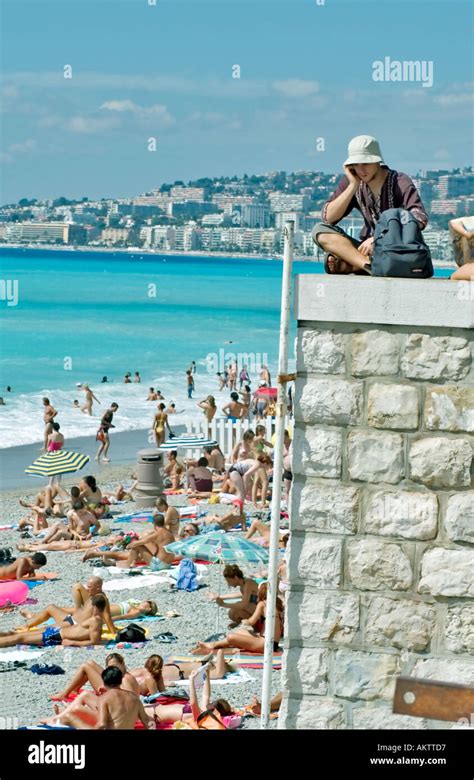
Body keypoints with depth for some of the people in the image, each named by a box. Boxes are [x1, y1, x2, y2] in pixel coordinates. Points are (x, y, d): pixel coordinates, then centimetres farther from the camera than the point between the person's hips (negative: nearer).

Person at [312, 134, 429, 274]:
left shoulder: (400, 182, -11)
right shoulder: (351, 181, 2)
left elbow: (420, 219, -26)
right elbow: (328, 218, -6)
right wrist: (353, 185, -14)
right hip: (369, 250, 5)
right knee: (319, 231, -16)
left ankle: (344, 265, -31)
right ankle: (369, 265, -34)